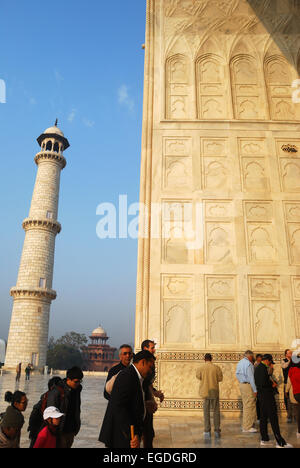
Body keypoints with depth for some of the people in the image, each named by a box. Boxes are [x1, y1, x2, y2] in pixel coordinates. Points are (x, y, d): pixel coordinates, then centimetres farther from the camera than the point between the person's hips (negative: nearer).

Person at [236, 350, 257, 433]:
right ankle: (247, 427, 1)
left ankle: (246, 425, 23)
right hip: (248, 385, -9)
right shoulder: (248, 364, -15)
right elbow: (251, 377, -17)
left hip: (241, 384, 9)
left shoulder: (239, 363, 12)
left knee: (246, 405, 16)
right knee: (249, 406, -3)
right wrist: (255, 390, -13)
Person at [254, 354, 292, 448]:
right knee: (273, 417, -6)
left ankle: (264, 439, 20)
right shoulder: (263, 368, -18)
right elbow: (263, 383, -25)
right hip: (267, 395, -10)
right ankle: (280, 442, -3)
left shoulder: (257, 368, 13)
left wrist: (270, 382, 12)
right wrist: (272, 384, -9)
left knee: (263, 417, 14)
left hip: (261, 394, 10)